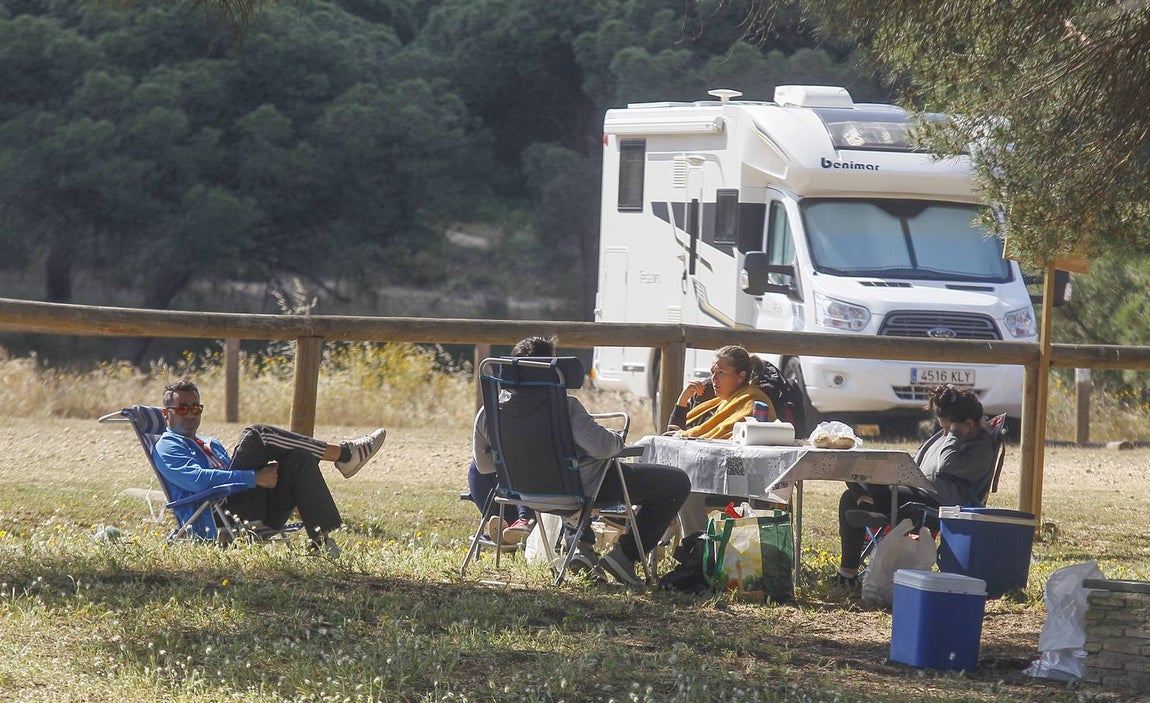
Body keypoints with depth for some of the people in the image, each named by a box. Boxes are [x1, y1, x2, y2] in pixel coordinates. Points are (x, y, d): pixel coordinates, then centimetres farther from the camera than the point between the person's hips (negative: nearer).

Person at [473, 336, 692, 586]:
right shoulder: (564, 406, -26)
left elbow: (484, 465, 7)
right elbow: (601, 446, -34)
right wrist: (617, 438, -10)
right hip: (585, 487, -7)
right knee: (677, 482, 1)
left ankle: (579, 544, 25)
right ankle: (624, 555, -1)